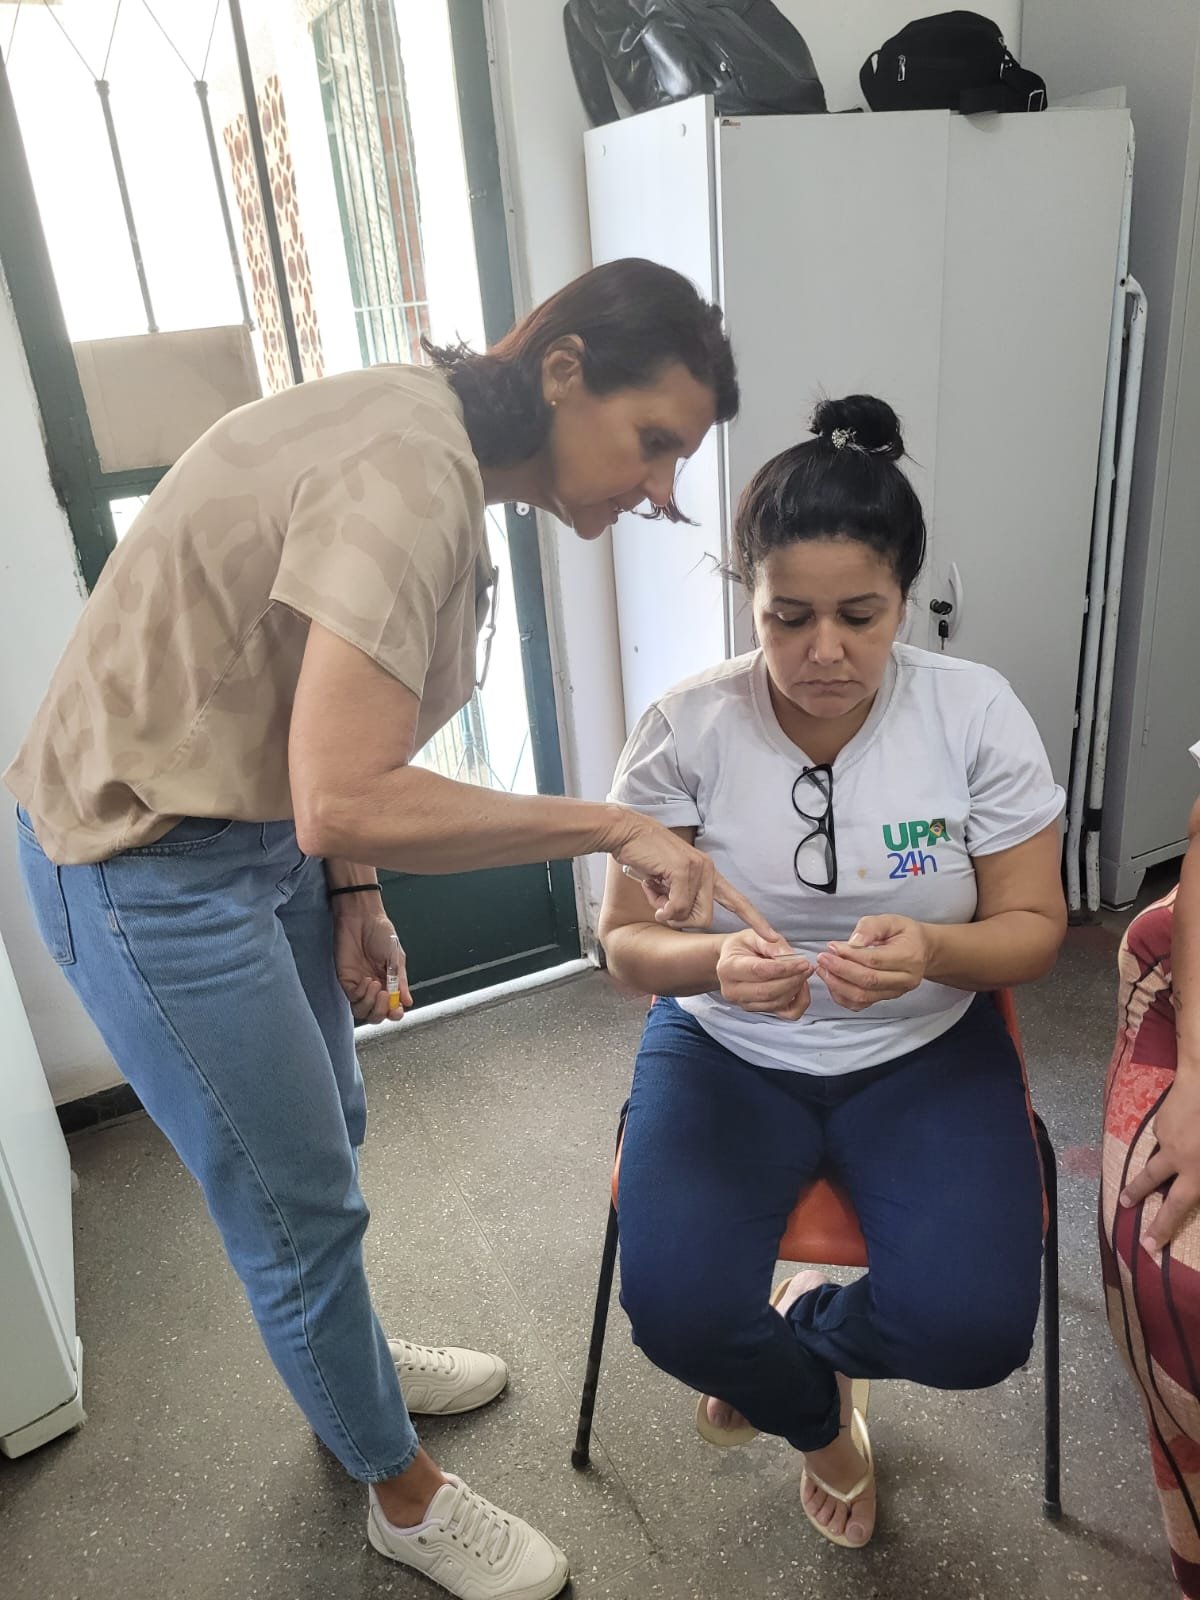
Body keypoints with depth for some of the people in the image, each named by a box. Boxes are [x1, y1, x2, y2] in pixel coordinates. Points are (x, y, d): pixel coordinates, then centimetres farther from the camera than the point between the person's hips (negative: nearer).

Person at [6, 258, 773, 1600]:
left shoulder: (437, 443, 3)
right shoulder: (409, 480, -27)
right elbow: (344, 803, -35)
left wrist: (350, 895, 4)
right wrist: (612, 826, -28)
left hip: (256, 821, 9)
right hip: (151, 869, -9)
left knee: (324, 1135, 24)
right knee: (300, 1202, 7)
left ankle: (351, 1364, 51)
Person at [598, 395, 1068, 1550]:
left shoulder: (978, 714, -12)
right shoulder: (684, 730, -14)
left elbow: (1034, 927, -6)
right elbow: (628, 945, -9)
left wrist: (932, 951, -30)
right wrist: (712, 964, -33)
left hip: (924, 1051, 1)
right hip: (727, 1050, 0)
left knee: (974, 1328, -20)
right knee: (676, 1311, -19)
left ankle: (787, 1340, 19)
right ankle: (821, 1418, 21)